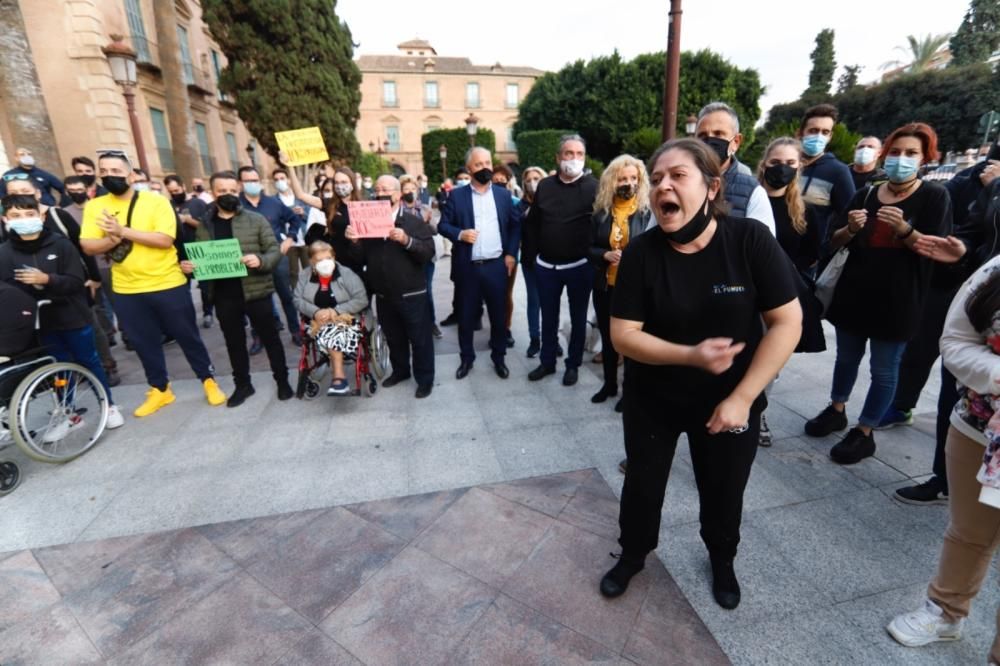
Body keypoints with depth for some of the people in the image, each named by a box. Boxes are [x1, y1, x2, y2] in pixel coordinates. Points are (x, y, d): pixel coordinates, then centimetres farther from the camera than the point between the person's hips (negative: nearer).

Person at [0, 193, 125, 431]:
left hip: (72, 316, -2)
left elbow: (76, 281, -9)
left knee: (90, 361, 10)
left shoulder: (60, 243, -8)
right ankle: (69, 415, 26)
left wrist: (47, 279, -24)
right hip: (40, 322, 2)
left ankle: (109, 406, 25)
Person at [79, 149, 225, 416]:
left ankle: (208, 380, 22)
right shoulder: (94, 207, 5)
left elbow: (165, 239, -18)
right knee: (144, 343, 13)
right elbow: (88, 246, -1)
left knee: (187, 336, 7)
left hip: (168, 285, -4)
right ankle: (159, 390, 28)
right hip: (126, 290, 4)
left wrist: (124, 230, -22)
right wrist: (112, 239, -20)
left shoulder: (156, 201, -7)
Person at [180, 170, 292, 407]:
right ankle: (242, 384, 28)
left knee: (270, 338, 6)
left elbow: (275, 251, -6)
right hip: (223, 295, 4)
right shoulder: (204, 226, 9)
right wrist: (188, 265, -6)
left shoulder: (256, 220, -1)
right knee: (234, 342, 13)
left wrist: (261, 260, -25)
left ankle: (282, 380, 18)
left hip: (255, 291, -3)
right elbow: (199, 259, 16)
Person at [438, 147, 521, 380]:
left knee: (498, 314, 9)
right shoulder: (457, 195, 2)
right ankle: (467, 358, 26)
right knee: (466, 315, 9)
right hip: (468, 267, -1)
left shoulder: (503, 194, 7)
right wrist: (460, 234, -17)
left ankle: (499, 357, 26)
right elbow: (443, 225, 2)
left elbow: (516, 225, 11)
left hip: (496, 265, 1)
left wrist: (511, 253, 2)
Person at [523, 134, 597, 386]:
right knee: (548, 317, 13)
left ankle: (573, 364, 25)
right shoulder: (544, 185, 5)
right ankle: (547, 361, 29)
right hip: (546, 266, 3)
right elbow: (532, 222, 11)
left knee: (578, 318, 10)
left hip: (579, 266, -3)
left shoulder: (593, 186, -6)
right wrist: (533, 253, 7)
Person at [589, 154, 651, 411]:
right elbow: (590, 248, 6)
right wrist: (606, 255, -12)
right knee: (607, 337, 16)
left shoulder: (648, 211, -9)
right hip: (605, 286, 4)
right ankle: (609, 384, 35)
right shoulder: (601, 212, 3)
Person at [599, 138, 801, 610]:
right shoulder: (641, 252, -15)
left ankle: (722, 561, 53)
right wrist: (691, 355, -29)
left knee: (724, 492, 20)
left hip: (729, 400, 0)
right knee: (642, 484, 17)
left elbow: (787, 322, -14)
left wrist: (742, 398, -17)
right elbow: (623, 335, -16)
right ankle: (632, 555, 47)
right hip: (652, 399, 0)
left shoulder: (750, 239, -16)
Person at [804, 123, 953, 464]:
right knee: (847, 357, 16)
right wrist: (850, 229, -14)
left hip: (898, 299, -4)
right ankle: (836, 411, 33)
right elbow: (835, 242, 7)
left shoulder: (934, 197, -2)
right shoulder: (866, 194, 8)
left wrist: (904, 229, -24)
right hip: (854, 291, 4)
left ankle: (864, 433, 14)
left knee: (884, 369, 4)